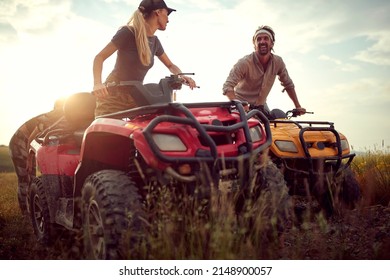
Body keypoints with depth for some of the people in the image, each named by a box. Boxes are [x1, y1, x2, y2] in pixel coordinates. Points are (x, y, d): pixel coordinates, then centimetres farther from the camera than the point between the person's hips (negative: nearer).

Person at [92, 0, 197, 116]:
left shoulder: (154, 41, 7)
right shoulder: (128, 32, -14)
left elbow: (170, 65, 19)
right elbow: (100, 57, -14)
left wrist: (181, 76, -5)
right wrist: (97, 83, -33)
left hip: (134, 99, 7)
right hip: (113, 97, -7)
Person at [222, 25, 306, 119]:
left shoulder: (278, 62, -8)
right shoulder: (244, 62, -22)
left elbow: (288, 84, 5)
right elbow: (227, 87, -28)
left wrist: (298, 106, 2)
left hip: (261, 105, 5)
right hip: (242, 105, -5)